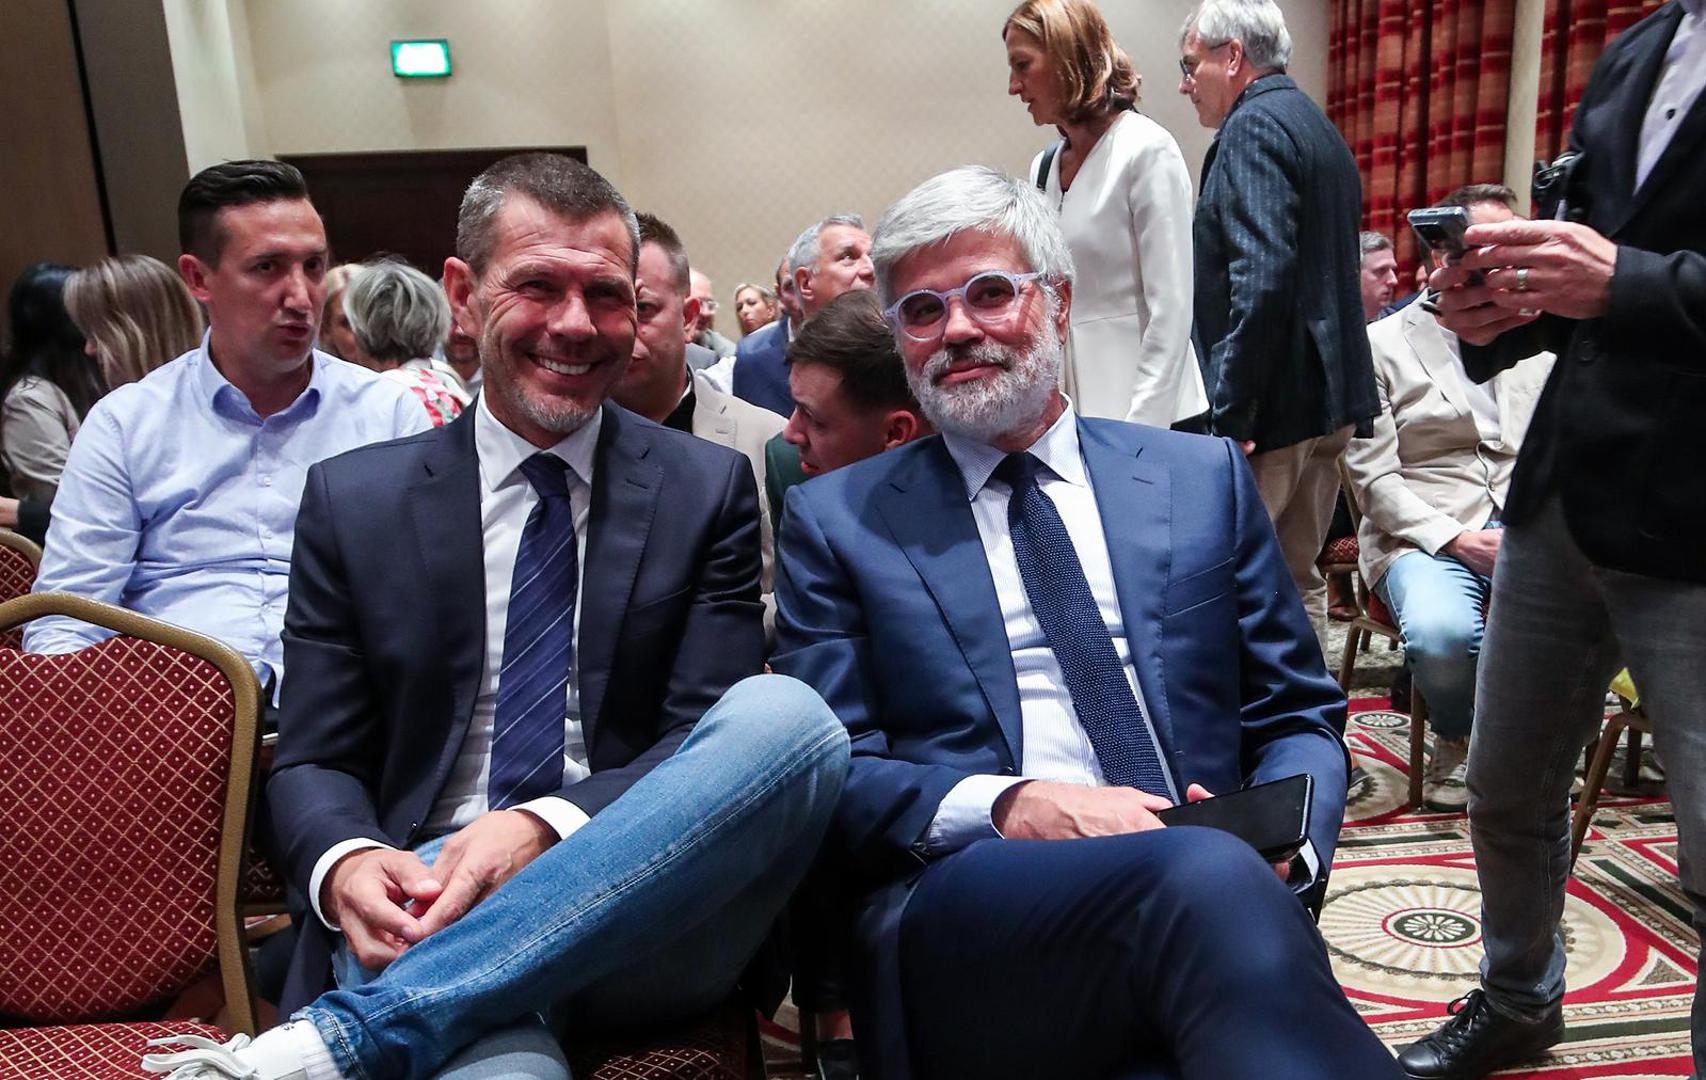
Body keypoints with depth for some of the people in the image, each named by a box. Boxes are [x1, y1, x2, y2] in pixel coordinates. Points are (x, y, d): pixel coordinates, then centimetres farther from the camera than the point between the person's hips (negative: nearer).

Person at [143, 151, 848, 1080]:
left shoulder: (708, 489, 6)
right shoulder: (351, 500, 10)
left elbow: (706, 740, -1)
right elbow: (314, 761, 9)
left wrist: (548, 824, -20)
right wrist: (345, 866, -14)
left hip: (639, 917, 5)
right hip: (426, 911, -4)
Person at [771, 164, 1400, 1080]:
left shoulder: (1203, 477, 15)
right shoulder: (839, 520, 10)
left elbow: (1298, 720, 16)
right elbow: (826, 773, 3)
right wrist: (1012, 805, -15)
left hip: (1210, 871, 3)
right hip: (956, 918, -2)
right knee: (1209, 878, -34)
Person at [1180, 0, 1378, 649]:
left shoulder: (1253, 126, -11)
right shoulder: (1319, 127, 20)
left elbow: (1261, 281, -23)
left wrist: (1228, 415, -23)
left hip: (1272, 405, -10)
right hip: (1330, 401, 10)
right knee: (1297, 578, 16)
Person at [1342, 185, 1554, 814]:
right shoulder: (1382, 345, 5)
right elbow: (1372, 476, -3)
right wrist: (1456, 538, -14)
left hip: (1526, 530, 3)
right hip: (1423, 535, -3)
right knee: (1441, 631, -36)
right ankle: (1455, 740, -1)